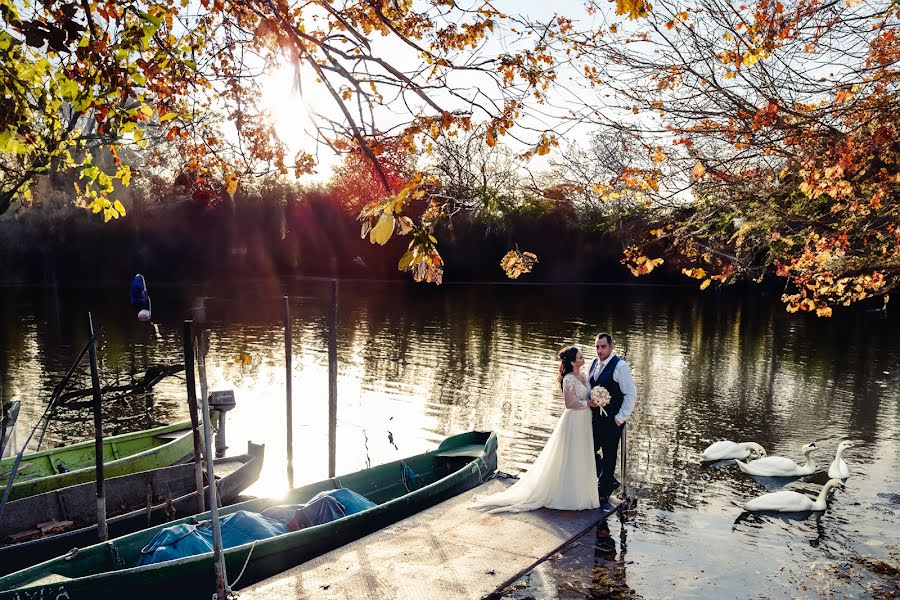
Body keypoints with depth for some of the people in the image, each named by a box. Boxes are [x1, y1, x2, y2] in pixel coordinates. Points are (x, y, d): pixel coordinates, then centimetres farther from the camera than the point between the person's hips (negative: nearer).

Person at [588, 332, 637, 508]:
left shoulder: (620, 366, -14)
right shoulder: (594, 364, 8)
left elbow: (631, 394, -14)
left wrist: (620, 418, -14)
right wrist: (588, 411, 9)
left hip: (612, 420, -7)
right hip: (595, 418, 7)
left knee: (609, 456, 5)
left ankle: (603, 495, 20)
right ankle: (609, 480, 32)